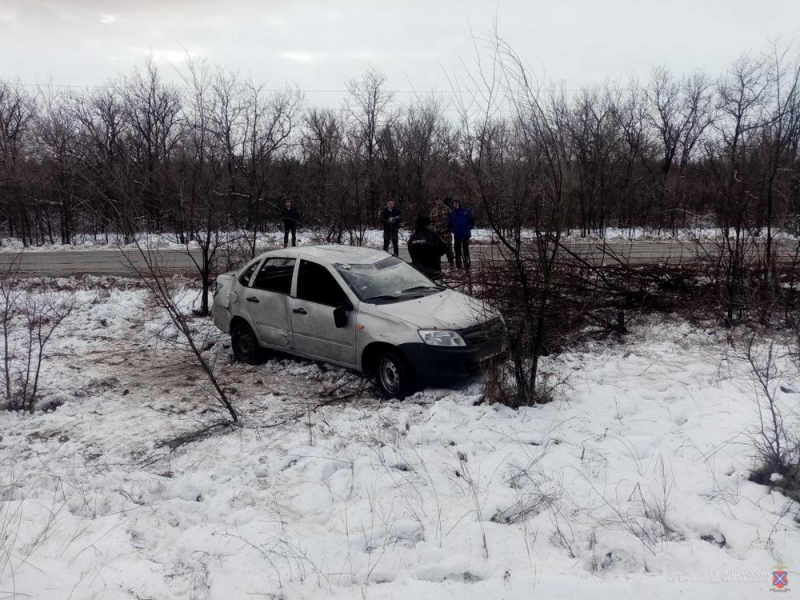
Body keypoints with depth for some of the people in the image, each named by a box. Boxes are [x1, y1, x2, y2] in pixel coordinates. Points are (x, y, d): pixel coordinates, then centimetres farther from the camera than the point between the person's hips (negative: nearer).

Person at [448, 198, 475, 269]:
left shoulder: (466, 211, -1)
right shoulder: (452, 214, 8)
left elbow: (472, 220, 3)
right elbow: (450, 224, 18)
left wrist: (469, 227, -3)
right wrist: (452, 229, 5)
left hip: (465, 234, -4)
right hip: (457, 235, 4)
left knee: (465, 249, -3)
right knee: (457, 249, 7)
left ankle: (467, 263, 1)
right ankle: (458, 265, 13)